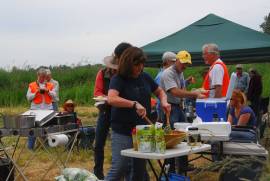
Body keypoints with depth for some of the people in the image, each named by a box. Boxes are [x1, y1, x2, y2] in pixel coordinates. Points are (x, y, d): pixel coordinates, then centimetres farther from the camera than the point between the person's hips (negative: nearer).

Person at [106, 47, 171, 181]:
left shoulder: (145, 77, 5)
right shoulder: (118, 79, -12)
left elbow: (159, 92, 20)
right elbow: (111, 99, -30)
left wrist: (164, 102, -2)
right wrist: (134, 104, -39)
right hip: (123, 132, -6)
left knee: (139, 169, 13)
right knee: (119, 168, -8)